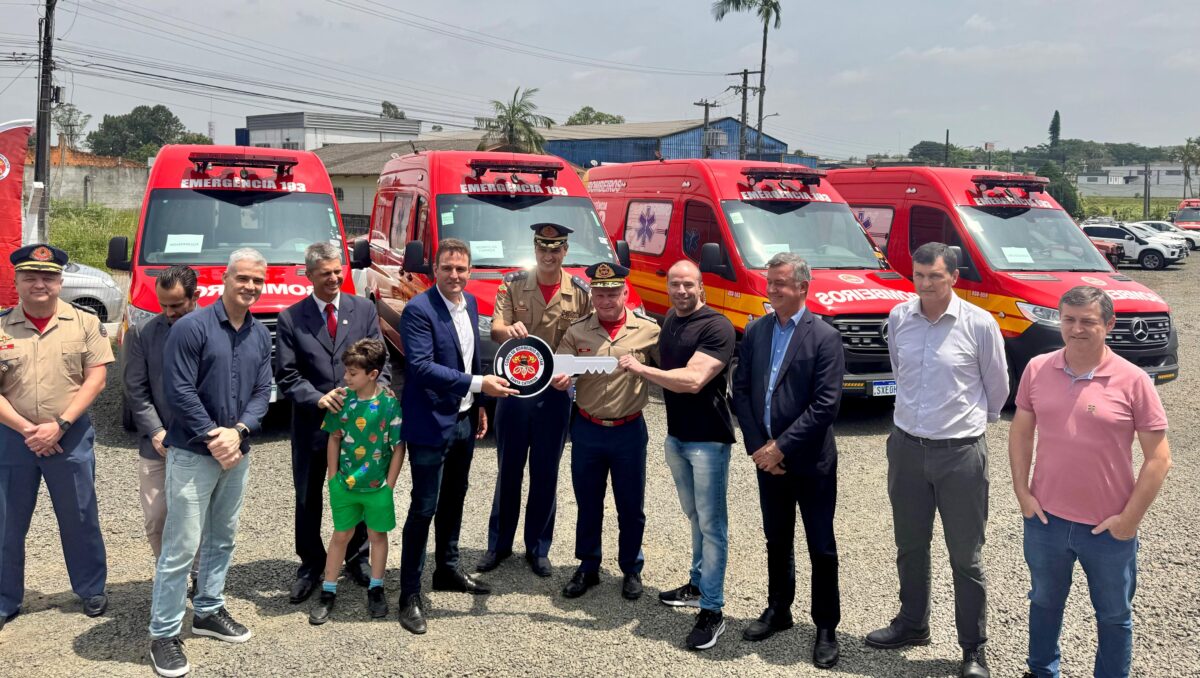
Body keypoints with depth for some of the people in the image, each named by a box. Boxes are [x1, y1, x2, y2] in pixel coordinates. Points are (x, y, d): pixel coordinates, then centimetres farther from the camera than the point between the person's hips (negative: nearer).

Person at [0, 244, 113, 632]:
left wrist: (59, 425, -14)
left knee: (80, 520, 10)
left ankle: (91, 590, 26)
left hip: (70, 436, -1)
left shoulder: (84, 323, -1)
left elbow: (95, 378, -6)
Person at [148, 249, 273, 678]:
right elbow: (179, 390, -15)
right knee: (181, 546, -4)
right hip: (193, 453, -6)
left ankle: (208, 611, 31)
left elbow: (262, 393, 4)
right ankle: (163, 634, 6)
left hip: (237, 453, 6)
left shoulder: (261, 336, 6)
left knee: (222, 539, 16)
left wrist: (238, 431, -12)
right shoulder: (192, 327, -12)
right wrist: (212, 437, -17)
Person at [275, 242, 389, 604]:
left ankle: (358, 559, 34)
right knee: (308, 499, 13)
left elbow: (381, 363, 1)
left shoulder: (364, 310, 1)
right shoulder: (290, 318, -4)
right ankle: (311, 565, 30)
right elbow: (286, 376, -6)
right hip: (312, 424, -1)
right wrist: (318, 398, -21)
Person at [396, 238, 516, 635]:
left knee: (454, 500, 20)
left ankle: (447, 570, 38)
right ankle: (410, 595, 6)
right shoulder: (418, 310, -18)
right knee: (424, 508, -4)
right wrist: (479, 384, -29)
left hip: (464, 421, 8)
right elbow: (421, 367, -26)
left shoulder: (470, 304, 7)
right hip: (431, 424, -8)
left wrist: (479, 405, 17)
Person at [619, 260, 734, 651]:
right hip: (675, 436, 8)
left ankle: (712, 611, 0)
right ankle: (699, 584, 32)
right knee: (695, 518, 19)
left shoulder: (717, 327, -15)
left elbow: (693, 380, -24)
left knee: (711, 524, -4)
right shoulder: (670, 321, 11)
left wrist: (641, 369, -19)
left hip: (708, 439, -8)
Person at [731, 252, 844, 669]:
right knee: (777, 541, 18)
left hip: (811, 461, -5)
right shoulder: (755, 332, 4)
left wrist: (781, 448, -16)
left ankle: (826, 627, 17)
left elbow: (826, 404, -16)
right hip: (767, 458, 5)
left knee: (821, 547, 5)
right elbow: (741, 390, 4)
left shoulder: (824, 337, -11)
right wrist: (757, 446, -5)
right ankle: (778, 610, 33)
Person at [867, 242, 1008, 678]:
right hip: (907, 446, 4)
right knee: (910, 545, 17)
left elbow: (997, 386, 3)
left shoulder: (979, 324, -12)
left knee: (966, 555, 4)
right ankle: (912, 625, 36)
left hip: (961, 451, -4)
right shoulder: (898, 319, 0)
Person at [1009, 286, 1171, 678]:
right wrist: (1022, 492, 0)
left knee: (1114, 615, 15)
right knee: (1044, 602, 22)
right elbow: (1021, 432, 7)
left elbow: (1158, 458, -9)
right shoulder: (1037, 369, -3)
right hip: (1045, 518, 3)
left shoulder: (1133, 381, -13)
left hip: (1109, 528, -3)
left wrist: (1130, 518, -11)